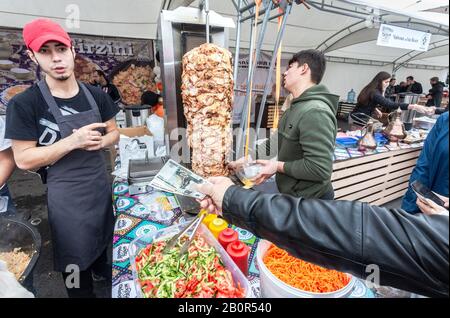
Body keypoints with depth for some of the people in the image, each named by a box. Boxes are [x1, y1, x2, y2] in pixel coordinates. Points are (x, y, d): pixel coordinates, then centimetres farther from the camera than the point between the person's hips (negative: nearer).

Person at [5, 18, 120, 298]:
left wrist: (99, 141, -17)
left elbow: (114, 133, 6)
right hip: (66, 193, -4)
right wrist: (73, 141, -27)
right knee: (75, 257, 13)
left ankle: (103, 271, 56)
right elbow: (23, 159, -14)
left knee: (104, 238, 27)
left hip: (101, 183, 5)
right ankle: (84, 290, 41)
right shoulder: (24, 104, -14)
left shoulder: (96, 95, -2)